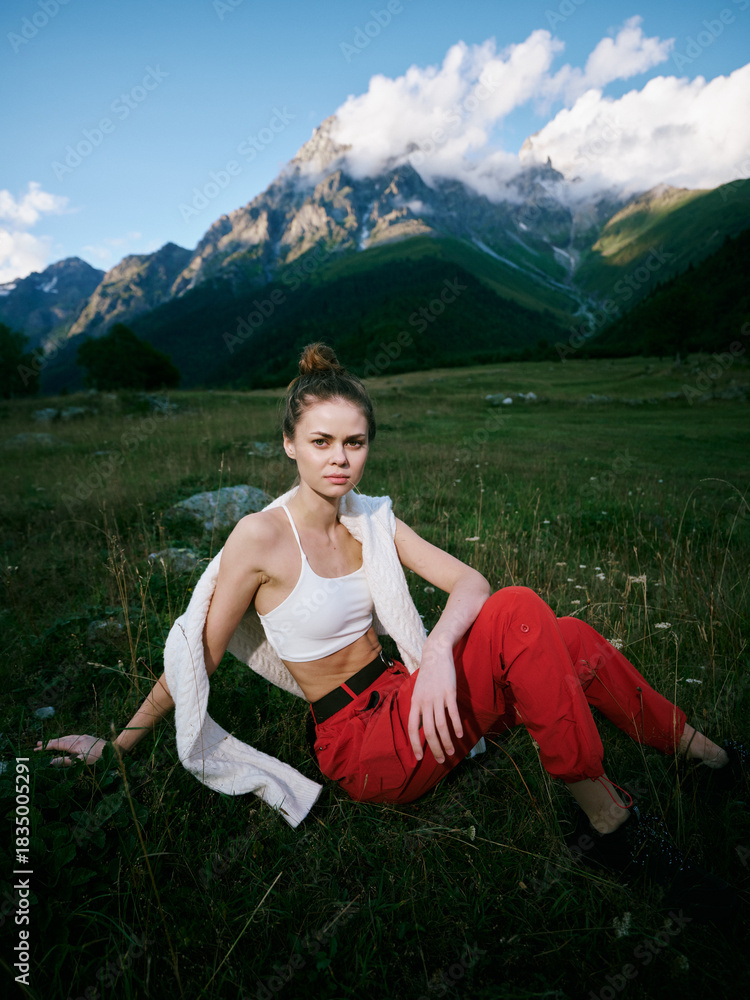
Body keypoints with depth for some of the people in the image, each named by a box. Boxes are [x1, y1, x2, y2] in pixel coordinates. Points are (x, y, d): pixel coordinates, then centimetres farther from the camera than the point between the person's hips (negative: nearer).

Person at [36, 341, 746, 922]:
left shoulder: (370, 519, 3)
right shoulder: (261, 537, -15)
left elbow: (469, 582, -5)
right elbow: (195, 659, -6)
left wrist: (439, 651, -25)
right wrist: (118, 744, 3)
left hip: (407, 701, 6)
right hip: (361, 744, -5)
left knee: (571, 643, -11)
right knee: (520, 616, -24)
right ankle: (613, 827, -11)